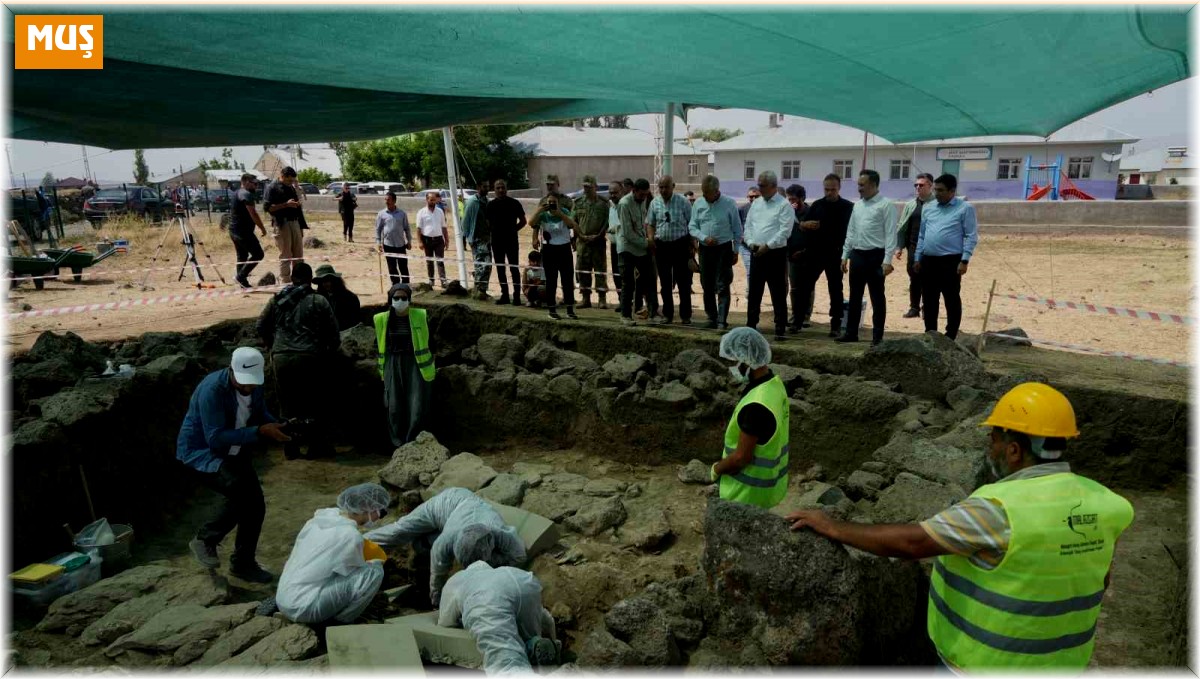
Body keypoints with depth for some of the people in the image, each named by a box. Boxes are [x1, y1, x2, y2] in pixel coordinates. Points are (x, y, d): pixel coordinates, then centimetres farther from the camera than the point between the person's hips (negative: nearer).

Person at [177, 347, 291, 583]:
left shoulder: (254, 387, -7)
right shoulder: (212, 390, -28)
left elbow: (262, 415, 8)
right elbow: (216, 439, -32)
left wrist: (278, 429, -14)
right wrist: (259, 432, -37)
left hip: (233, 453, 7)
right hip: (200, 451, -7)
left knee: (255, 505, 3)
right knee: (240, 490, -30)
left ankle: (243, 563, 22)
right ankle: (205, 539, -6)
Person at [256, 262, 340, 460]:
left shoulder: (276, 300, 8)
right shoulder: (319, 302, 0)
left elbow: (261, 327, 13)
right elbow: (334, 334, 0)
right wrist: (329, 355, 15)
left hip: (281, 358, 2)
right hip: (309, 359, -2)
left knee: (288, 405, 13)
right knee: (313, 403, 9)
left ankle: (291, 448, 17)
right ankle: (318, 446, 11)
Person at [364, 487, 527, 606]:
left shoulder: (502, 534, -44)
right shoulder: (446, 541, -45)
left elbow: (519, 557, -24)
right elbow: (438, 571, -25)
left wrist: (489, 559, -34)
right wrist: (436, 598, -9)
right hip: (443, 503, -3)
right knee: (399, 531, 8)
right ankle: (362, 543, 32)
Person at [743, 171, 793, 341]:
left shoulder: (784, 205, -8)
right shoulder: (756, 204, 13)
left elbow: (784, 231, -16)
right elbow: (748, 226, 12)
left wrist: (767, 246, -18)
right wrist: (751, 243, -5)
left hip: (775, 253, -6)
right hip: (756, 253, 6)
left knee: (778, 294, -1)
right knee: (754, 292, 12)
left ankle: (780, 330, 4)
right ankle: (750, 325, 22)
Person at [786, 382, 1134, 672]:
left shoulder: (1001, 509, -30)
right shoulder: (1096, 502, -6)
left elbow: (908, 542, -30)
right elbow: (1099, 580, 8)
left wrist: (833, 528, -21)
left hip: (986, 660, -7)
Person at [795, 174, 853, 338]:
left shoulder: (848, 207, 1)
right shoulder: (816, 205, 9)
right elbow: (801, 226, 11)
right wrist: (806, 224, -12)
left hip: (835, 255, -2)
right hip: (814, 252, 2)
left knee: (835, 289, 4)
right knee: (804, 285, 1)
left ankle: (836, 324, 11)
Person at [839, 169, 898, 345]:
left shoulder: (885, 205, -8)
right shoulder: (857, 205, 12)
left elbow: (890, 234, -12)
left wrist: (887, 260, -18)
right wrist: (845, 255, 13)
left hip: (875, 256, -6)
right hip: (857, 255, 6)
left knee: (877, 298, 2)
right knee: (855, 296, 12)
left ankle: (877, 336, 10)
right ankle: (851, 332, 22)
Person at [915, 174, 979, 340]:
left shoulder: (965, 208, -3)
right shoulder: (928, 209, 13)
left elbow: (971, 236, -7)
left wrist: (964, 260, -14)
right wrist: (918, 258, 13)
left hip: (950, 261, -5)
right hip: (928, 261, 5)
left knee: (952, 300, 2)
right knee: (929, 300, 10)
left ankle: (950, 337, 9)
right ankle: (930, 333, 20)